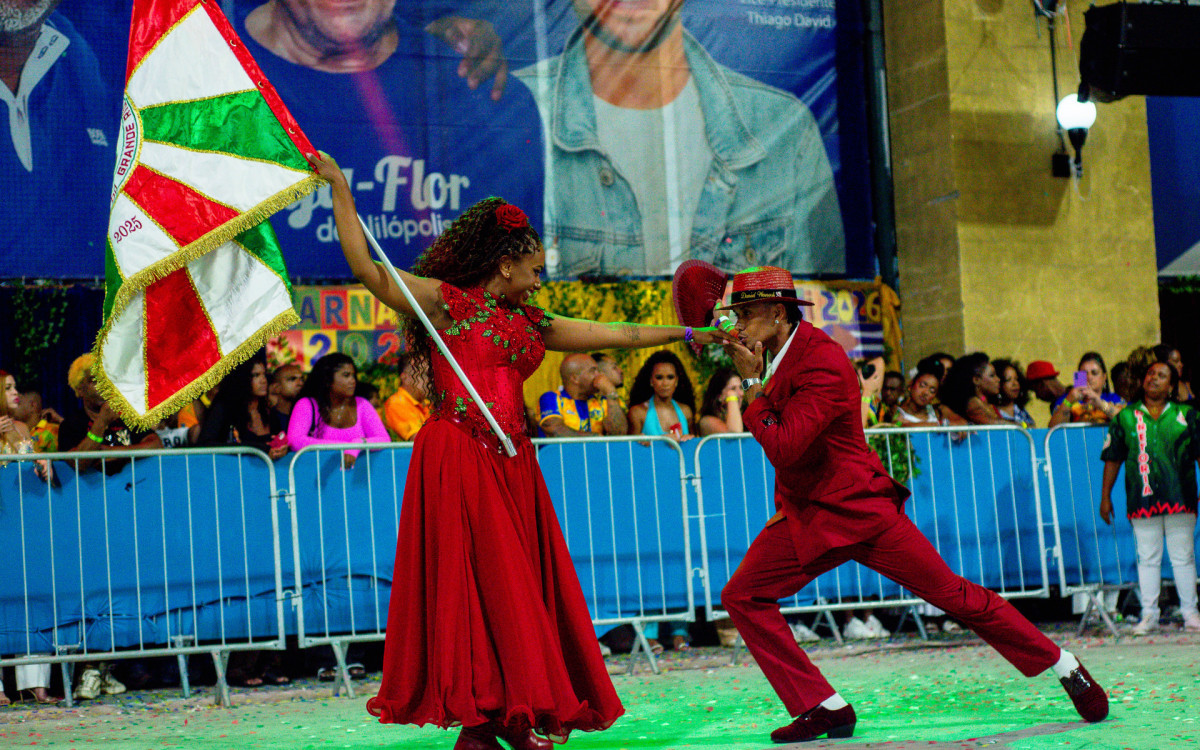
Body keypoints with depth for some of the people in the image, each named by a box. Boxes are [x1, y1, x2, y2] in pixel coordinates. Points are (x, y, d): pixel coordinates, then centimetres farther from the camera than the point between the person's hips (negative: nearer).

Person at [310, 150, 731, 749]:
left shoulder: (530, 324, 19)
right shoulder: (445, 302, 0)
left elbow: (618, 335, 23)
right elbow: (367, 268, -9)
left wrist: (691, 334, 23)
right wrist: (340, 192, -11)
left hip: (511, 464, 7)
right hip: (457, 460, -7)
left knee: (519, 591, 2)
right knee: (482, 586, -9)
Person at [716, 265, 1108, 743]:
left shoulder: (822, 362, -23)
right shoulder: (780, 352, 5)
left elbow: (782, 448, -29)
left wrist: (752, 383, -20)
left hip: (861, 509, -8)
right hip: (805, 517, 8)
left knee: (954, 596, -2)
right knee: (743, 596, -7)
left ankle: (1066, 668, 15)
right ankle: (824, 709, -4)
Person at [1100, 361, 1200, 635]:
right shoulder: (1125, 417, 9)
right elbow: (1113, 459, 10)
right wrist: (1105, 496, 7)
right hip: (1142, 500, 0)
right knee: (1147, 558, 2)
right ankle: (1149, 614, 7)